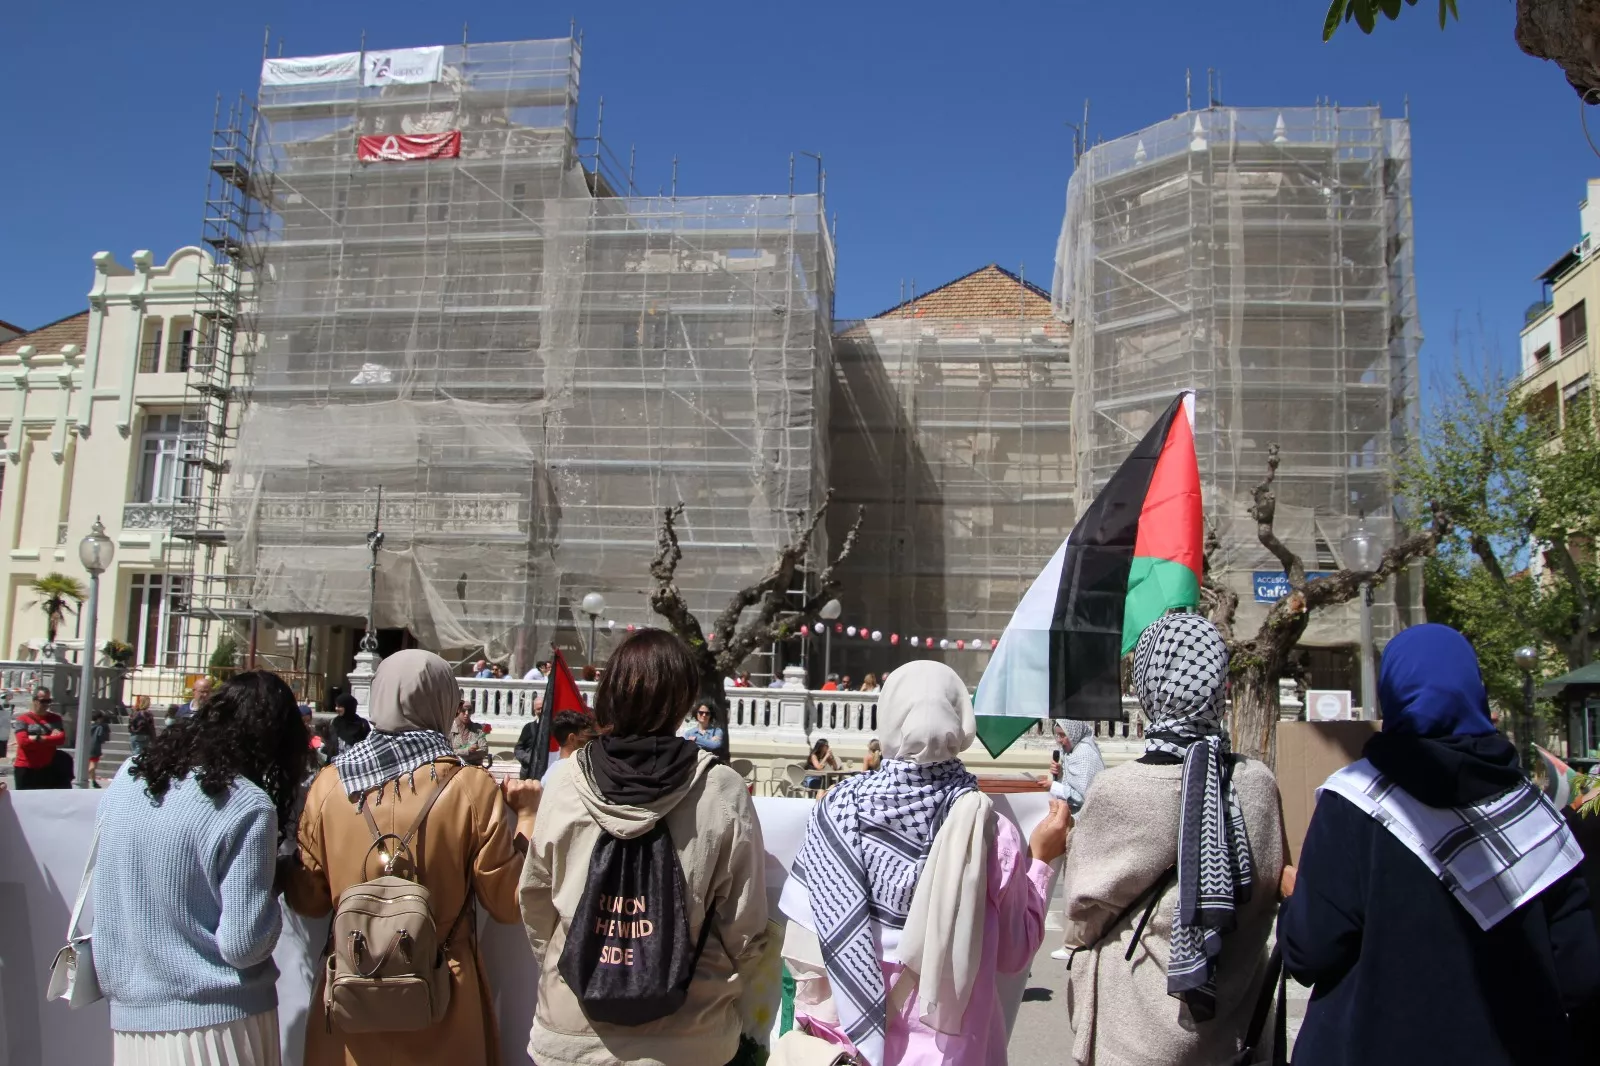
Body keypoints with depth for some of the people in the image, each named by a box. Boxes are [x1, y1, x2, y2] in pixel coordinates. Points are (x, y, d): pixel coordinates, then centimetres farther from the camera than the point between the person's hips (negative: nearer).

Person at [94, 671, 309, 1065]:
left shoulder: (127, 778, -1)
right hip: (216, 1022, -5)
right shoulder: (246, 807, -19)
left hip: (129, 1017, 5)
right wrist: (272, 881, -3)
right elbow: (244, 946, -19)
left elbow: (106, 892, 11)